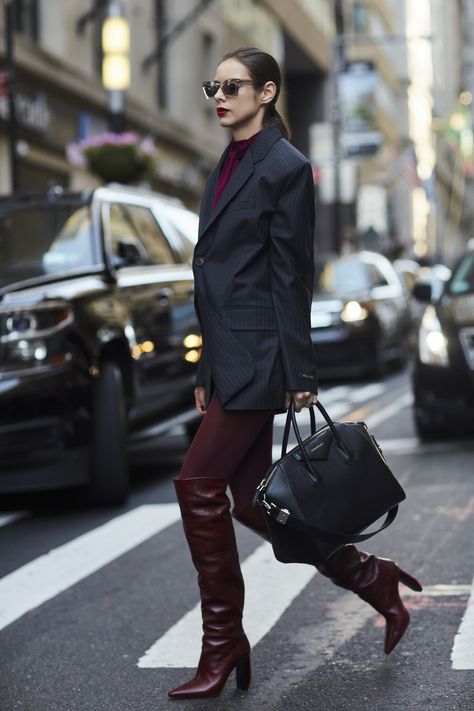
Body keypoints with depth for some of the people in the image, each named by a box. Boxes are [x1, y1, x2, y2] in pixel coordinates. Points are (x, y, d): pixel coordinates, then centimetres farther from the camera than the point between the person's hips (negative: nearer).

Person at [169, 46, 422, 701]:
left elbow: (291, 275, -12)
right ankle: (373, 579, 25)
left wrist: (299, 373, -14)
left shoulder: (286, 167, -9)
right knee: (250, 498, 9)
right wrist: (207, 371, 19)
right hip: (228, 357, 9)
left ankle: (224, 645, 7)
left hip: (258, 356, -9)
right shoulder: (227, 167, 17)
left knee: (199, 485, -7)